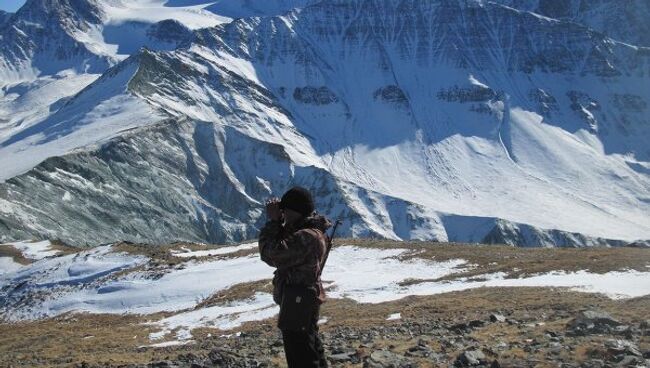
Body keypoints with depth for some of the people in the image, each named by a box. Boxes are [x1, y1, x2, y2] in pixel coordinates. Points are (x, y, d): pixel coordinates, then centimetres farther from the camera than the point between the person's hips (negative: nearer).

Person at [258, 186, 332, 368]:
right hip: (305, 300, 10)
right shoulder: (308, 229, 6)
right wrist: (277, 221, -5)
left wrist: (273, 221, -20)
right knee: (312, 348, 25)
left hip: (298, 304, -10)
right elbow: (282, 245, 9)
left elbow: (271, 254, -29)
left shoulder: (306, 237, -26)